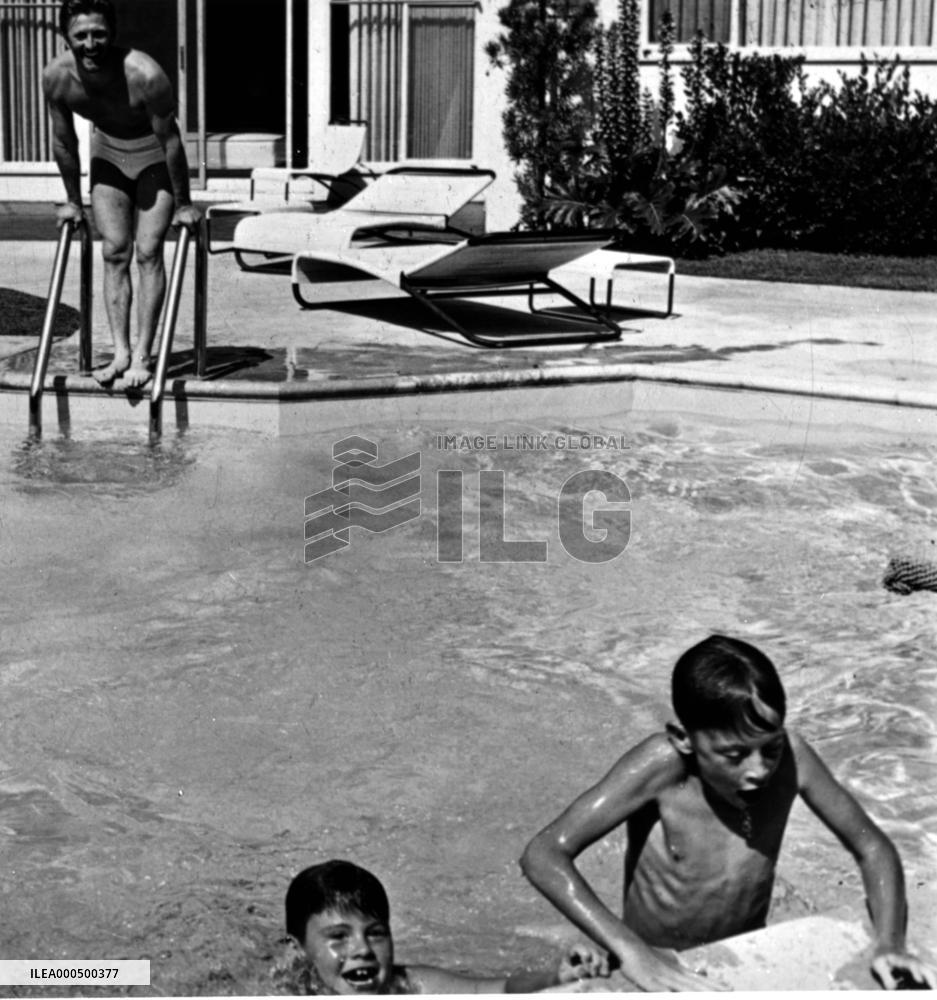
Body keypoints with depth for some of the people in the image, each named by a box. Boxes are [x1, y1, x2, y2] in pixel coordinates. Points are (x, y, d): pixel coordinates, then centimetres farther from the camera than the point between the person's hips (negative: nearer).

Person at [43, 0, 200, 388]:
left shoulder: (144, 75, -36)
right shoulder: (56, 77, -22)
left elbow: (170, 140, -23)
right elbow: (64, 141, -6)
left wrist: (183, 204, -15)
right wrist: (73, 201, 3)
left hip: (154, 156, -4)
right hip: (108, 155, 4)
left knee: (148, 253, -9)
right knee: (114, 254, 0)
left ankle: (142, 357, -5)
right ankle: (120, 353, 2)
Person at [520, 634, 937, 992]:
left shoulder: (789, 756, -15)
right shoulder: (663, 767, -24)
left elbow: (872, 847, -3)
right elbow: (544, 854, -29)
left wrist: (890, 944, -18)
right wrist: (634, 953, -36)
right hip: (661, 976, -4)